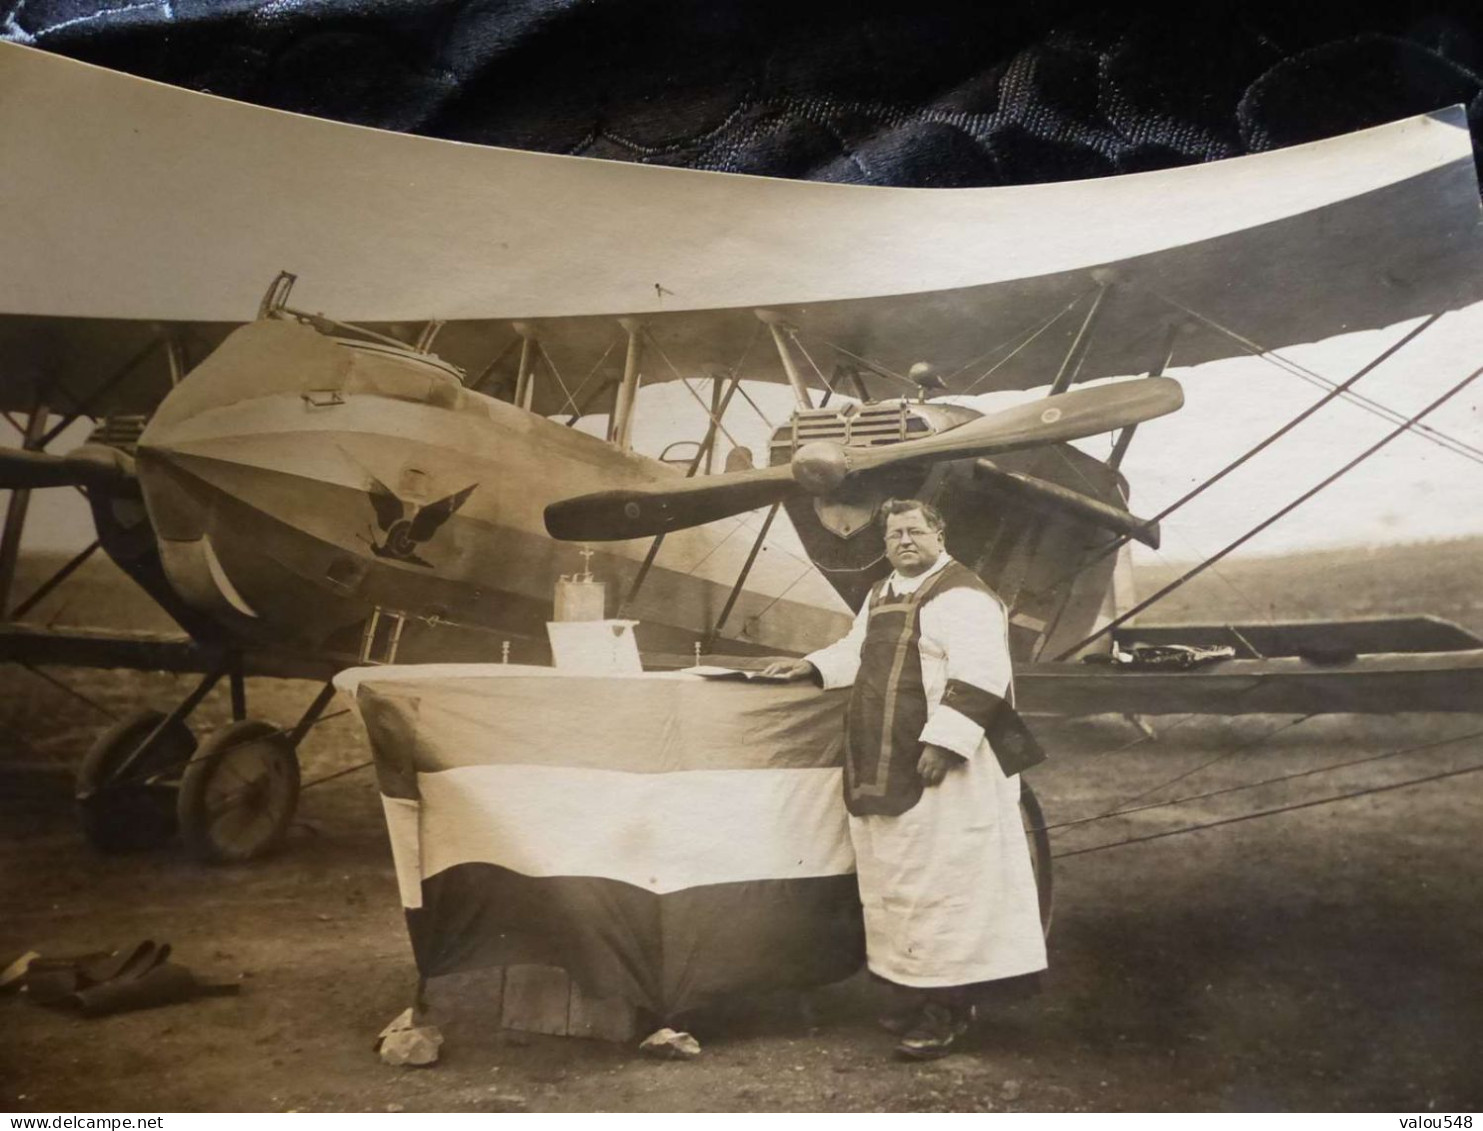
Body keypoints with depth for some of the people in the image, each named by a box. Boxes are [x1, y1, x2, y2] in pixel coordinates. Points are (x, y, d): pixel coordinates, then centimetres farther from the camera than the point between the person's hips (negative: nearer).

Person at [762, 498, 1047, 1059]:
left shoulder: (961, 595, -12)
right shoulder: (880, 596, 17)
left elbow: (978, 674, -21)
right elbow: (857, 650, 33)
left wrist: (943, 742, -27)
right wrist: (811, 667, 19)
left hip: (940, 769, -9)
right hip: (883, 771, 9)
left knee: (942, 877, -5)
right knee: (897, 879, 14)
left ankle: (949, 1008, 5)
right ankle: (920, 991, 26)